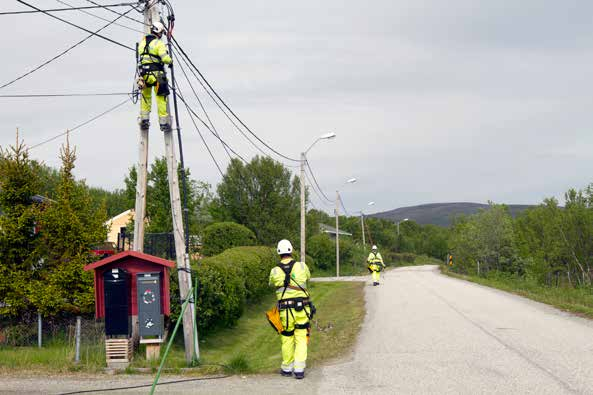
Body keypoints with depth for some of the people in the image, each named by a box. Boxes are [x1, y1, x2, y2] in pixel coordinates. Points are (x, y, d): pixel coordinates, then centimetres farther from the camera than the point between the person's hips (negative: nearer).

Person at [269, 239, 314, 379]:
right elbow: (308, 277, 20)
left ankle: (287, 368, 24)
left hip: (286, 311, 0)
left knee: (287, 339, 14)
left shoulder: (275, 271, -4)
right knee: (301, 339, 5)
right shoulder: (301, 266, -2)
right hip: (302, 309, 0)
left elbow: (272, 284, 17)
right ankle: (299, 369, -2)